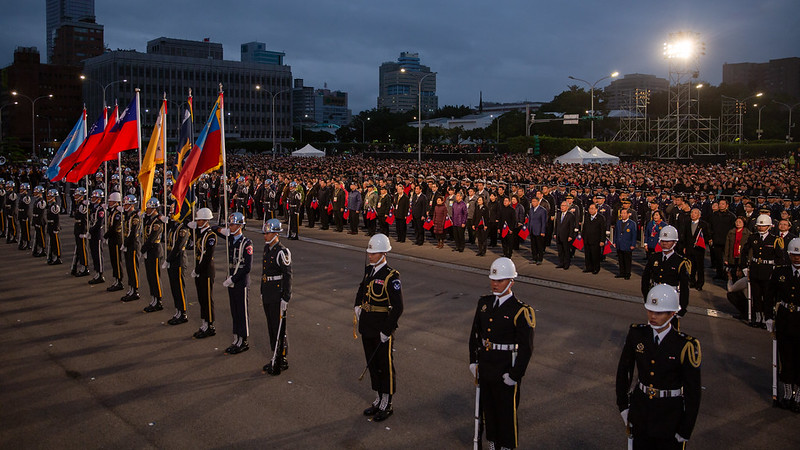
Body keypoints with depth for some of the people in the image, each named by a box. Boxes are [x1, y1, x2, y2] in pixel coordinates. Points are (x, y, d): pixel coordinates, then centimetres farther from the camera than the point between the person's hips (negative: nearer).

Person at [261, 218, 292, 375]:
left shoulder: (282, 252, -17)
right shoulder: (267, 248, 10)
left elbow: (287, 276, -17)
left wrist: (285, 298, -18)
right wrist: (262, 292, 20)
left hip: (278, 295, -9)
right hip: (267, 295, 9)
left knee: (279, 328, -1)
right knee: (271, 327, 15)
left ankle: (281, 361, 8)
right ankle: (275, 358, 26)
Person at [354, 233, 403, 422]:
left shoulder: (392, 276, -18)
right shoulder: (369, 270, 5)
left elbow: (398, 308, -19)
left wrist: (387, 331, -18)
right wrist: (357, 306, 13)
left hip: (382, 329, -7)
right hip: (367, 328, 8)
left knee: (386, 366, 6)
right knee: (372, 363, 17)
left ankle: (387, 405, 20)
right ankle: (378, 400, 32)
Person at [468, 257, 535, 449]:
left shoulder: (521, 311, -16)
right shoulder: (484, 303, 2)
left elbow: (526, 348, -14)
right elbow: (475, 334, 12)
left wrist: (514, 375, -13)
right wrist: (473, 361, 9)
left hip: (505, 372, -6)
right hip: (484, 369, 6)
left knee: (506, 413, 10)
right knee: (487, 409, 20)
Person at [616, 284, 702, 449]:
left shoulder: (685, 346, -18)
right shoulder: (637, 333, -8)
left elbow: (693, 391, -10)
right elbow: (624, 369, 5)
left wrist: (685, 430, -6)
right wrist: (623, 404, 6)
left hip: (670, 416, -3)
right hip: (640, 409, 3)